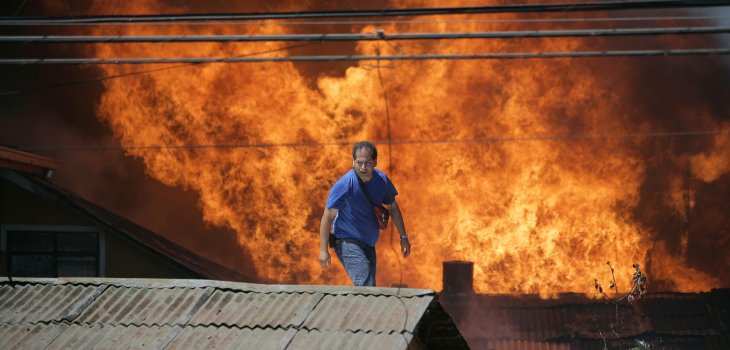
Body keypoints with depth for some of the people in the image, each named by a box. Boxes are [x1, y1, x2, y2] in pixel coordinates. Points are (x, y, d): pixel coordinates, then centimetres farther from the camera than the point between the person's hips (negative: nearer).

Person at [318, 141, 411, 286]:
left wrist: (403, 237, 16)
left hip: (369, 244, 7)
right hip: (347, 242, -7)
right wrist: (323, 250, -19)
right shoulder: (344, 184, -19)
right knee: (366, 286, -24)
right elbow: (328, 217, -16)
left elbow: (393, 208, 15)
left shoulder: (382, 180, -2)